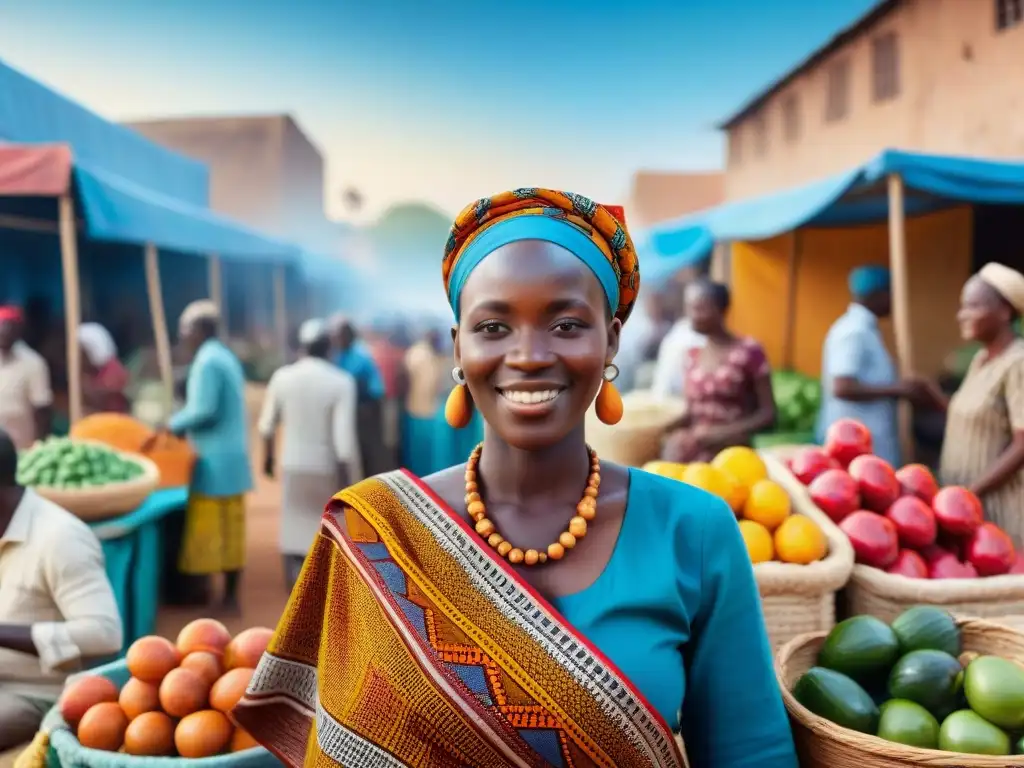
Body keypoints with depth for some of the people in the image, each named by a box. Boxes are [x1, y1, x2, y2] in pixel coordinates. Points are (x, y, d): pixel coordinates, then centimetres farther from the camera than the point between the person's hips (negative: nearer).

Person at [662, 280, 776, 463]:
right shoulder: (692, 356, 11)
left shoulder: (749, 351, -4)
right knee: (676, 445, -23)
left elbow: (768, 413, -3)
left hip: (733, 444, -4)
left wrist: (724, 433, -14)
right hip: (696, 439, 4)